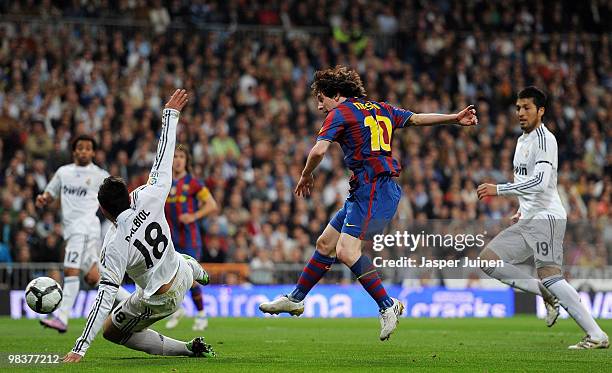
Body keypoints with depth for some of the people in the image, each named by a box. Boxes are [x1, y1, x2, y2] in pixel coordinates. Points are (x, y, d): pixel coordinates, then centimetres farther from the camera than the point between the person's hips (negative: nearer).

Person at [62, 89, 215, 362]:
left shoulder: (115, 246, -31)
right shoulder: (148, 199, -22)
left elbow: (105, 297, -32)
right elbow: (163, 158, -9)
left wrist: (79, 349, -30)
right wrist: (171, 114, 4)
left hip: (159, 299, -6)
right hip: (181, 275, 6)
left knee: (112, 331, 17)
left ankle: (189, 349, 10)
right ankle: (197, 272, 75)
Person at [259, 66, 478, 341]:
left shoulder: (340, 112, -4)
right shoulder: (379, 109, 20)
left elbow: (319, 150, -13)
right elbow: (417, 119, 19)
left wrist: (306, 176, 5)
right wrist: (456, 118, 25)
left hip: (374, 190, -10)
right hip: (365, 191, 10)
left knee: (346, 251, -20)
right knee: (325, 243, 15)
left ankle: (387, 305, -19)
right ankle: (296, 299, 25)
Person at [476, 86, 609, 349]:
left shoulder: (545, 139, -12)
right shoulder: (522, 141, 18)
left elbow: (539, 181, -24)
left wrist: (498, 190, -24)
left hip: (546, 218, -10)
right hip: (527, 220, 10)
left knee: (549, 276, -19)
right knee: (488, 260, 1)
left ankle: (597, 336, -18)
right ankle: (546, 294, 4)